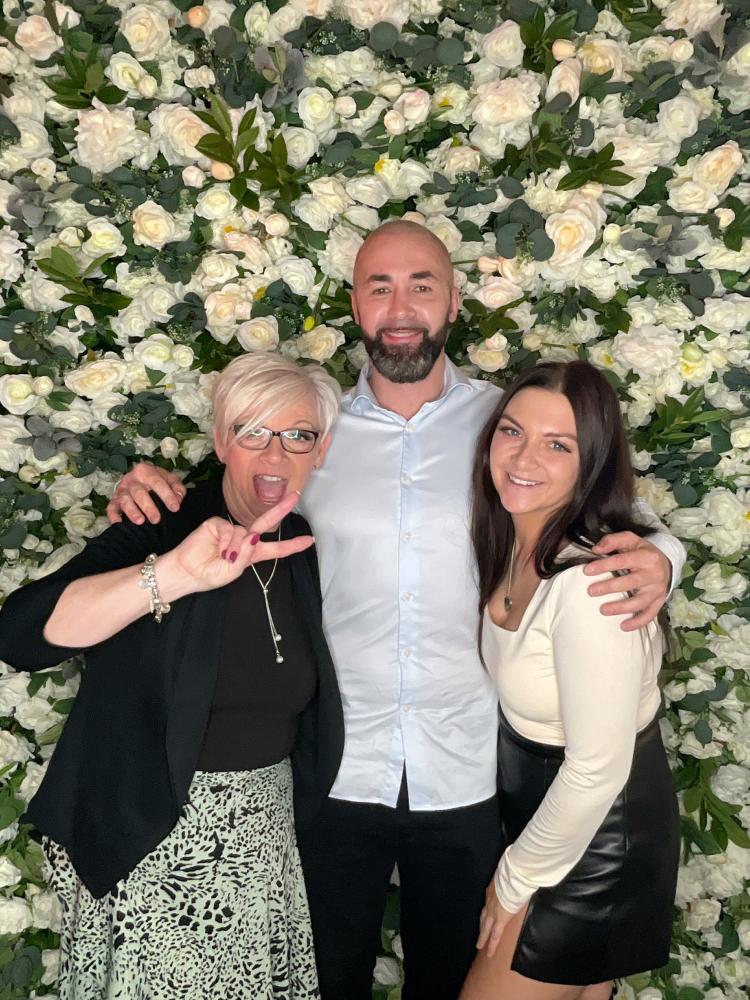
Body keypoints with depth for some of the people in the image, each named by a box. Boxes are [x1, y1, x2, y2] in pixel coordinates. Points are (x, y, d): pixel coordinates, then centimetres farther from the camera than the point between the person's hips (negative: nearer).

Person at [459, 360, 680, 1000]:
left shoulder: (590, 579, -31)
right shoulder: (514, 543, -6)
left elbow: (597, 770, -25)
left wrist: (516, 882, -12)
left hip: (595, 843, -7)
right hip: (539, 809, 7)